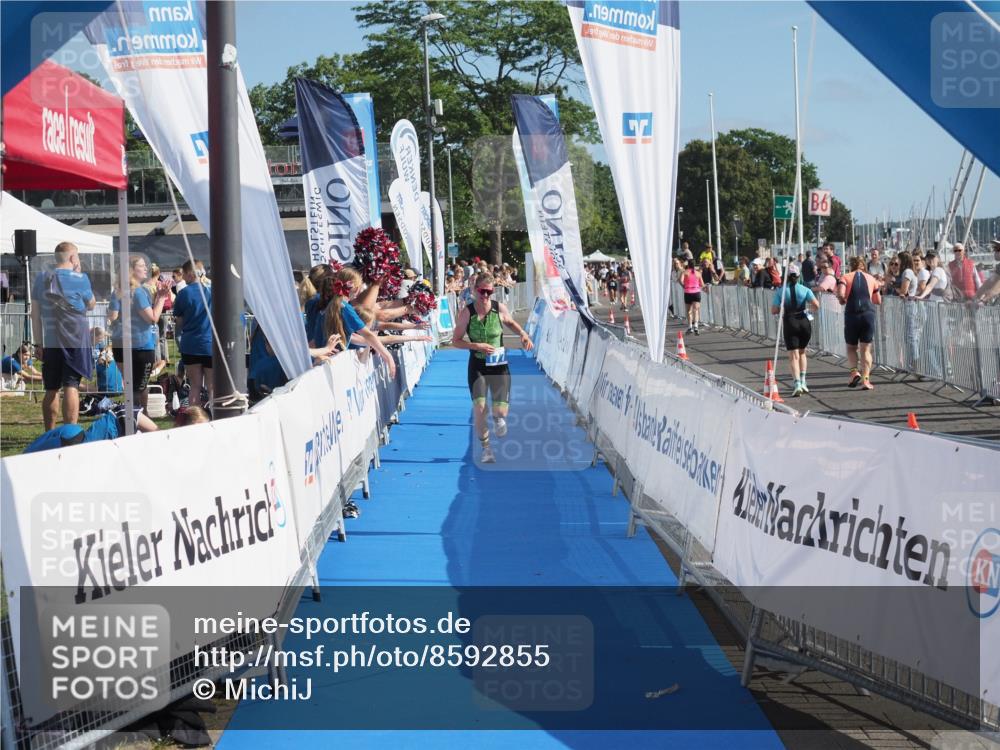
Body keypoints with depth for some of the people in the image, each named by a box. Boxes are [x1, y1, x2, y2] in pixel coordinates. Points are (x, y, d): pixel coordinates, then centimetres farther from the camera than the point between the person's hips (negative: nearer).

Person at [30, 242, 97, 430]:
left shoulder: (41, 279, 6)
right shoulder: (79, 279, -7)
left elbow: (35, 314, 8)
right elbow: (91, 304, 9)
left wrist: (39, 341, 14)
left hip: (50, 342, 4)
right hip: (75, 341, -4)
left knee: (51, 390, 11)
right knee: (71, 387, -5)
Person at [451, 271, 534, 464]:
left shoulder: (500, 309, -6)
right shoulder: (467, 312, -10)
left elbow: (510, 322, 17)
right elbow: (455, 341, -5)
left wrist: (523, 334, -2)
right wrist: (477, 346, -20)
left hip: (499, 365, 1)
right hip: (477, 366, -1)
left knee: (501, 411, -8)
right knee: (479, 407, -18)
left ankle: (497, 418, 34)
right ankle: (486, 448, 3)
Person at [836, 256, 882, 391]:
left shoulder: (846, 277, 5)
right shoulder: (871, 279, 13)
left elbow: (840, 294, -12)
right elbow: (878, 301, 16)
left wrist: (843, 301, 8)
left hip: (852, 314, -1)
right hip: (868, 313, 1)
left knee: (851, 347, 16)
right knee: (866, 349, 5)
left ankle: (854, 371, -5)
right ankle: (865, 379, -6)